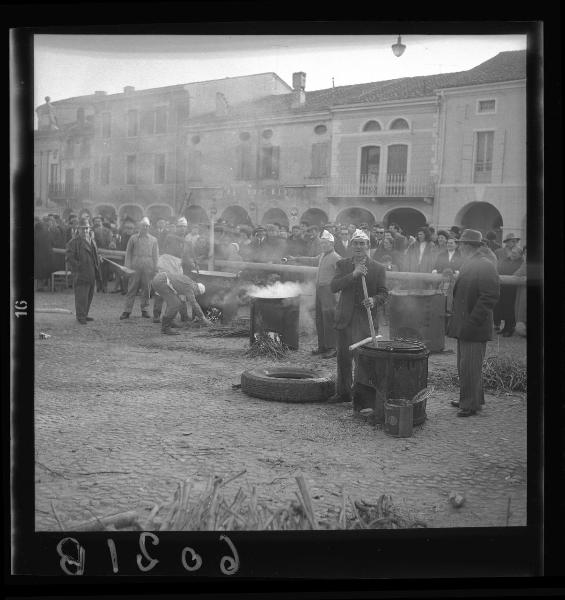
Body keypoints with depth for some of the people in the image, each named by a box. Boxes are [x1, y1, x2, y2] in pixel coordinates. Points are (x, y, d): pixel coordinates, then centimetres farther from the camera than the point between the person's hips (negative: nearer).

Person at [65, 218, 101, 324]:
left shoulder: (92, 241, 18)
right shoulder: (73, 242, -6)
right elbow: (69, 257, -12)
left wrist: (97, 267, 17)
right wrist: (78, 266, -17)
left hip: (91, 274, 7)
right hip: (80, 274, -7)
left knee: (89, 296, 11)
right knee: (81, 296, -7)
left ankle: (84, 315, 21)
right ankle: (80, 316, -1)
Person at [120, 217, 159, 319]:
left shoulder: (153, 240, 11)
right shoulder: (133, 238, 8)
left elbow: (155, 255, 10)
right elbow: (128, 253, 7)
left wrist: (155, 269, 3)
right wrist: (127, 267, -2)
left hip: (148, 267, 1)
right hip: (135, 267, -1)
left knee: (146, 289, 4)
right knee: (131, 289, -2)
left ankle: (144, 310, 14)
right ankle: (127, 311, -1)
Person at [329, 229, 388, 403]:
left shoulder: (378, 268, 3)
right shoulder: (342, 265, 7)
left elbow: (383, 293, 2)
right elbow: (333, 287, -7)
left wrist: (374, 300, -20)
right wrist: (353, 274, -18)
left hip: (366, 318, -2)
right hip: (346, 317, 2)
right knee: (343, 357, 9)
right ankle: (343, 392, 21)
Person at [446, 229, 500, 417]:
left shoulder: (485, 266, -15)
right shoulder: (467, 264, 15)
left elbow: (490, 297, -20)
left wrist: (472, 322, -22)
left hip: (474, 328, -10)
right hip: (463, 325, 10)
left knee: (469, 367, -4)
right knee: (464, 365, 17)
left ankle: (470, 405, 5)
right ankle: (473, 400, 29)